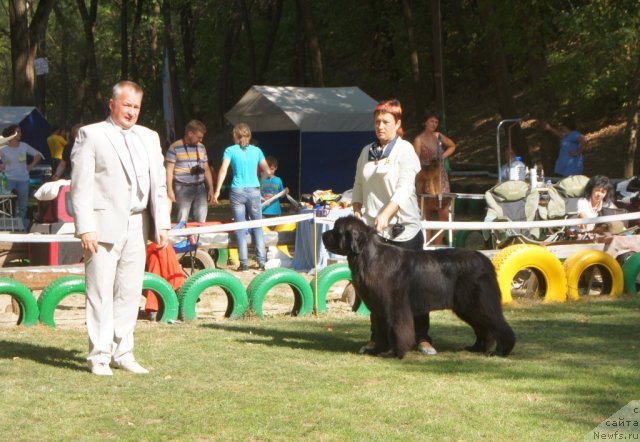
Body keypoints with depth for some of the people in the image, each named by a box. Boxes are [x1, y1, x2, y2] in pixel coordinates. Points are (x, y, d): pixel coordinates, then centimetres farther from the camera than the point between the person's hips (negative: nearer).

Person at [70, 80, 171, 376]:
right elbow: (80, 185, -5)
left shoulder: (149, 138, 17)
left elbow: (159, 184, 16)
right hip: (104, 226, -5)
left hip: (137, 227, 5)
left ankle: (122, 353, 14)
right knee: (101, 293, -4)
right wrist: (85, 229, -13)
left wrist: (162, 225, 8)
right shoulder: (91, 135, 1)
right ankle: (99, 356, 2)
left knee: (130, 293, 6)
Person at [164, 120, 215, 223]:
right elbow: (169, 170, -5)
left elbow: (206, 169, 18)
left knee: (201, 220, 2)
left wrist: (211, 188, 13)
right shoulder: (175, 148, -4)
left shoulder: (201, 147, 13)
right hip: (183, 188, -5)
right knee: (182, 220, -9)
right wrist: (170, 190, -11)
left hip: (200, 187, 5)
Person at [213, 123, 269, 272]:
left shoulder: (230, 150, -1)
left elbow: (223, 170, -11)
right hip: (254, 191, 2)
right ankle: (262, 261, 4)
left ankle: (244, 263, -1)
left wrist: (217, 191, -10)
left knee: (241, 229, 2)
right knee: (257, 227, 9)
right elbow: (266, 169, 17)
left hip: (237, 192, -2)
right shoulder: (257, 150, 6)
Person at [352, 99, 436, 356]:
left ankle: (422, 338, 2)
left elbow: (404, 188, -14)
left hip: (403, 228, -5)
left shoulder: (405, 151, -4)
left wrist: (385, 215, -24)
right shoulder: (367, 152, 13)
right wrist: (358, 216, 6)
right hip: (372, 229, 5)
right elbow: (358, 187, 19)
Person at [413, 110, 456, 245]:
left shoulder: (439, 136, 11)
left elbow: (452, 146, 27)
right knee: (426, 216, -2)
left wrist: (443, 156, 12)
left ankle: (438, 243, 7)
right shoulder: (419, 140, -4)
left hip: (441, 177, 5)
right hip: (426, 180, -5)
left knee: (444, 214, -2)